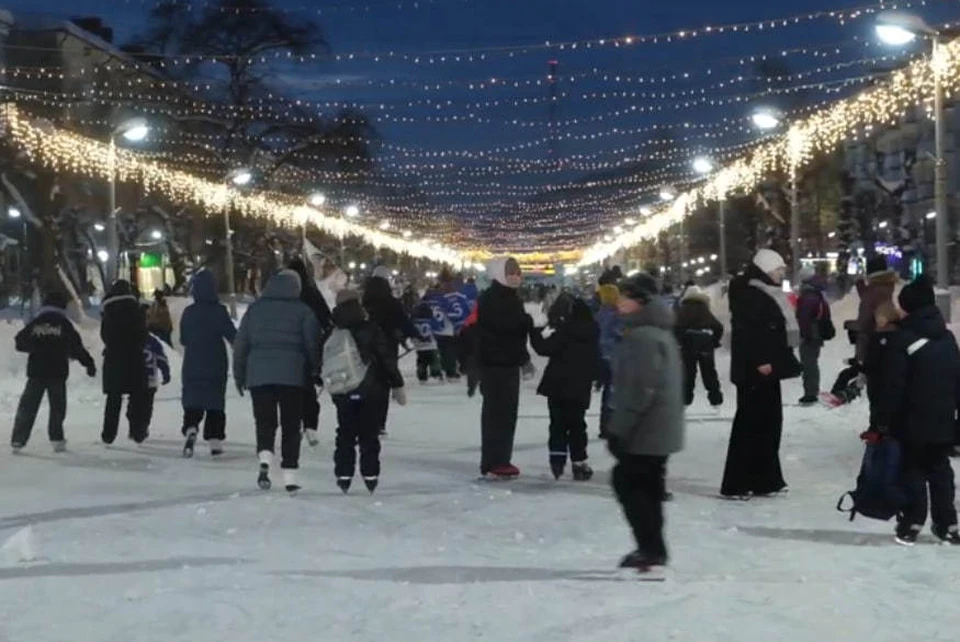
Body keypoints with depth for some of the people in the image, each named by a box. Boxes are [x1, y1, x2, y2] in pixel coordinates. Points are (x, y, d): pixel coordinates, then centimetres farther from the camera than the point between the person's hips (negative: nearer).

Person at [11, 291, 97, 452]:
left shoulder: (35, 323, 4)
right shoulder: (64, 324, -3)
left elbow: (20, 342, 7)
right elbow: (77, 347, -5)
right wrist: (89, 363, 3)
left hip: (36, 372, 2)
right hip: (57, 372, -2)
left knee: (27, 407, 6)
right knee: (57, 406, 10)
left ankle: (17, 440, 1)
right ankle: (57, 439, 4)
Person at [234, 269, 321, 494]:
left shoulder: (255, 309, 9)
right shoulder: (303, 311, 1)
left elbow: (240, 344, 9)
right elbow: (313, 345, -1)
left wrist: (239, 375, 16)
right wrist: (315, 372, 13)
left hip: (258, 374, 2)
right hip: (292, 375, -1)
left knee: (265, 421, 8)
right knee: (291, 425, 6)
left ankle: (265, 458, -19)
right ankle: (289, 477, 5)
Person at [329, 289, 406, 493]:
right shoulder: (370, 329, -8)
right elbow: (388, 359, -8)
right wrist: (397, 385, 0)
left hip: (343, 393, 2)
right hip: (370, 391, -2)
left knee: (345, 434, 12)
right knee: (369, 434, 6)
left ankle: (344, 475, 9)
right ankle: (370, 475, 5)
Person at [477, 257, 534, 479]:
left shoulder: (510, 297, 17)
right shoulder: (491, 299, -14)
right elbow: (504, 325, -27)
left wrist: (524, 358, 20)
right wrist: (528, 321, -15)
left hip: (509, 362, 10)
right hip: (494, 363, -10)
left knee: (507, 411, 13)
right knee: (496, 411, -9)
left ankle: (501, 460, 20)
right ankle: (492, 463, -7)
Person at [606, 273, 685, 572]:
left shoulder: (642, 337, -20)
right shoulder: (661, 332, 14)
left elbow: (640, 390, -25)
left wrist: (619, 427, -21)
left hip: (646, 428, -10)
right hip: (661, 427, 10)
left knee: (627, 482, -3)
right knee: (646, 485, 17)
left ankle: (652, 549, -3)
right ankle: (653, 548, 26)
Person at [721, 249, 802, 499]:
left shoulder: (767, 294, 19)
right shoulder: (749, 295, -13)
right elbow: (746, 331, -22)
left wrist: (780, 361, 18)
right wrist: (760, 361, -25)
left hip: (768, 368, 10)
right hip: (755, 371, -10)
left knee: (770, 422, 12)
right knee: (750, 423, -8)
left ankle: (765, 480, 19)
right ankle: (734, 484, -5)